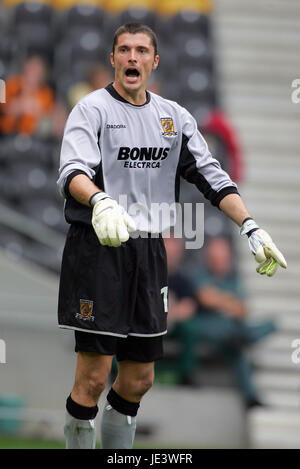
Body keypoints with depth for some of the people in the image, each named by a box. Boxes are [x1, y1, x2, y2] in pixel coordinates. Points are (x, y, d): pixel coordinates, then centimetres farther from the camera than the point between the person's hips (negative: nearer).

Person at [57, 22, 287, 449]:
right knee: (93, 377, -9)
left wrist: (252, 229, 0)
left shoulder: (174, 117, 14)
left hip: (149, 253, 6)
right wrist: (101, 202, -40)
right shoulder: (92, 109, -3)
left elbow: (211, 175, 13)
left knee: (139, 380, 8)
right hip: (97, 250, -5)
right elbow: (73, 170, -19)